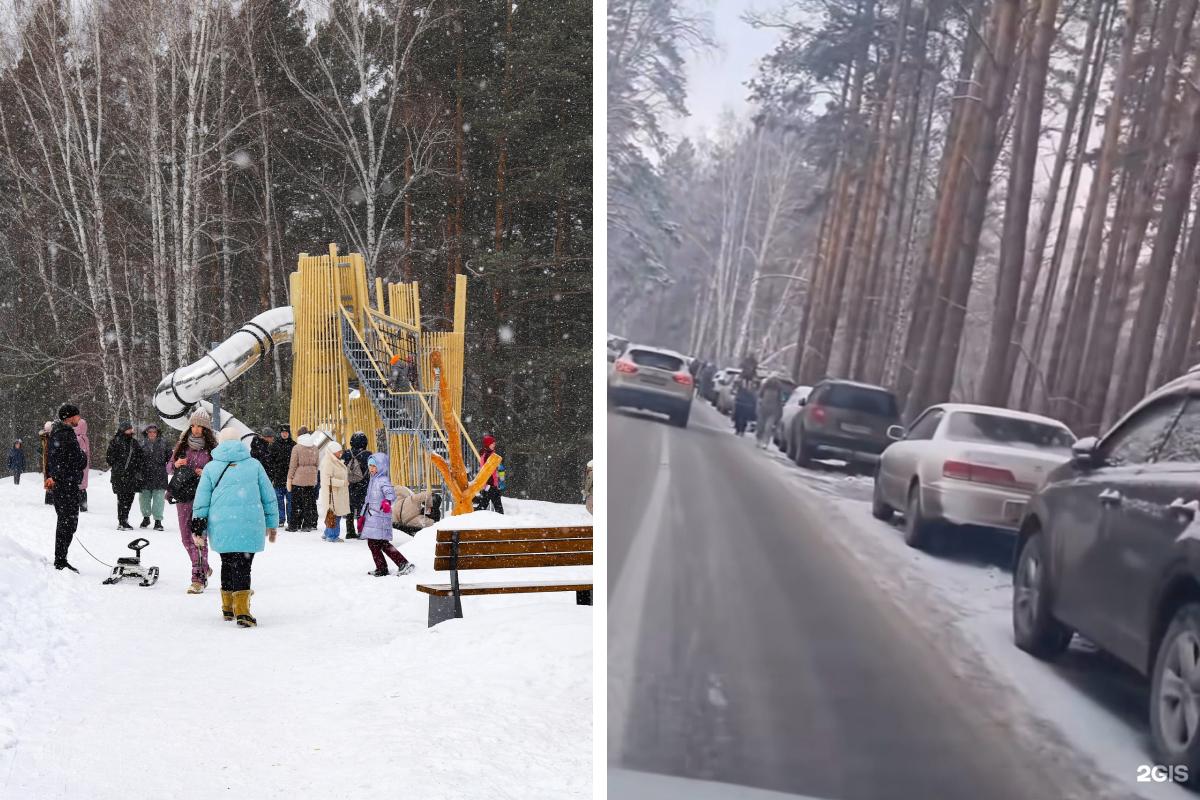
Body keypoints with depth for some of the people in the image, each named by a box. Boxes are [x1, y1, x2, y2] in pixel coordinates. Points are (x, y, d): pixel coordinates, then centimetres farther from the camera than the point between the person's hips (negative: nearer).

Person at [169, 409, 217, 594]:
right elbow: (169, 468, 15)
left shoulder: (212, 449, -1)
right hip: (183, 495, 5)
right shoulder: (182, 445, 10)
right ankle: (204, 568, 29)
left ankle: (198, 578, -10)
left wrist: (205, 474, -16)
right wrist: (175, 465, -6)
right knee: (186, 537, 9)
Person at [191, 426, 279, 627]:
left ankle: (227, 608, 24)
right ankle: (241, 612, -16)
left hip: (221, 527, 2)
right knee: (243, 566, -3)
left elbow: (201, 500, 6)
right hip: (249, 526, -2)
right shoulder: (254, 465, 9)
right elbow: (269, 496, 11)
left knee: (227, 564, 18)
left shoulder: (211, 467, 10)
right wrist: (272, 524, 20)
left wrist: (198, 528, 10)